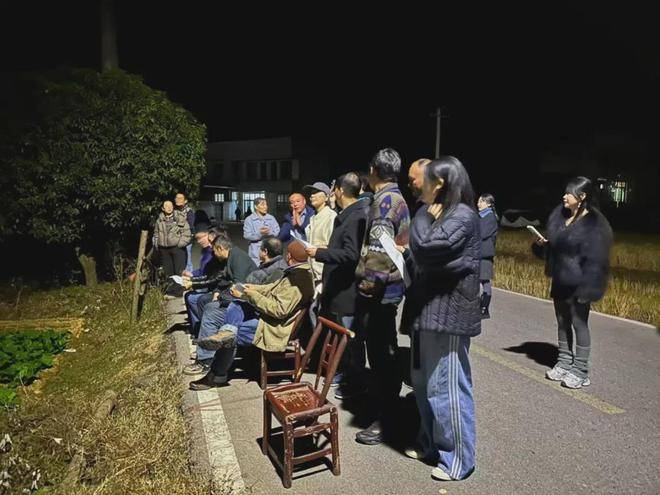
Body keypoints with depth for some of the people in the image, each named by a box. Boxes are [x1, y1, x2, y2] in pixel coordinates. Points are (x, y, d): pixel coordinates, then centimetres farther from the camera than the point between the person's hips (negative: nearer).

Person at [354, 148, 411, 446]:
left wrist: (367, 285, -19)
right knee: (383, 350, 22)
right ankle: (382, 398, 40)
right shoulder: (397, 198, 15)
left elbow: (379, 250, -25)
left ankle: (384, 420, 10)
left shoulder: (384, 200, -15)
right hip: (389, 287, 10)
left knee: (381, 353, -2)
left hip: (379, 290, -10)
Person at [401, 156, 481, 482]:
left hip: (448, 312, -9)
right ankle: (430, 443, 34)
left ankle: (457, 458, 18)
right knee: (423, 383, 17)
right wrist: (405, 254, 3)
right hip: (428, 309, 9)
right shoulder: (441, 215, 16)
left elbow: (428, 249, -24)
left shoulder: (463, 216, -13)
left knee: (445, 386, 1)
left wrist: (423, 217, -9)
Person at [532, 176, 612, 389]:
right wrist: (542, 244, -3)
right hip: (560, 281, 7)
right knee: (562, 323, 15)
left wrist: (586, 287, -20)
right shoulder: (559, 215, 6)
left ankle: (580, 371, 15)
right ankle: (564, 363, 29)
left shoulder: (594, 223, -14)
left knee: (579, 324, 2)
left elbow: (595, 258, -16)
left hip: (578, 283, -7)